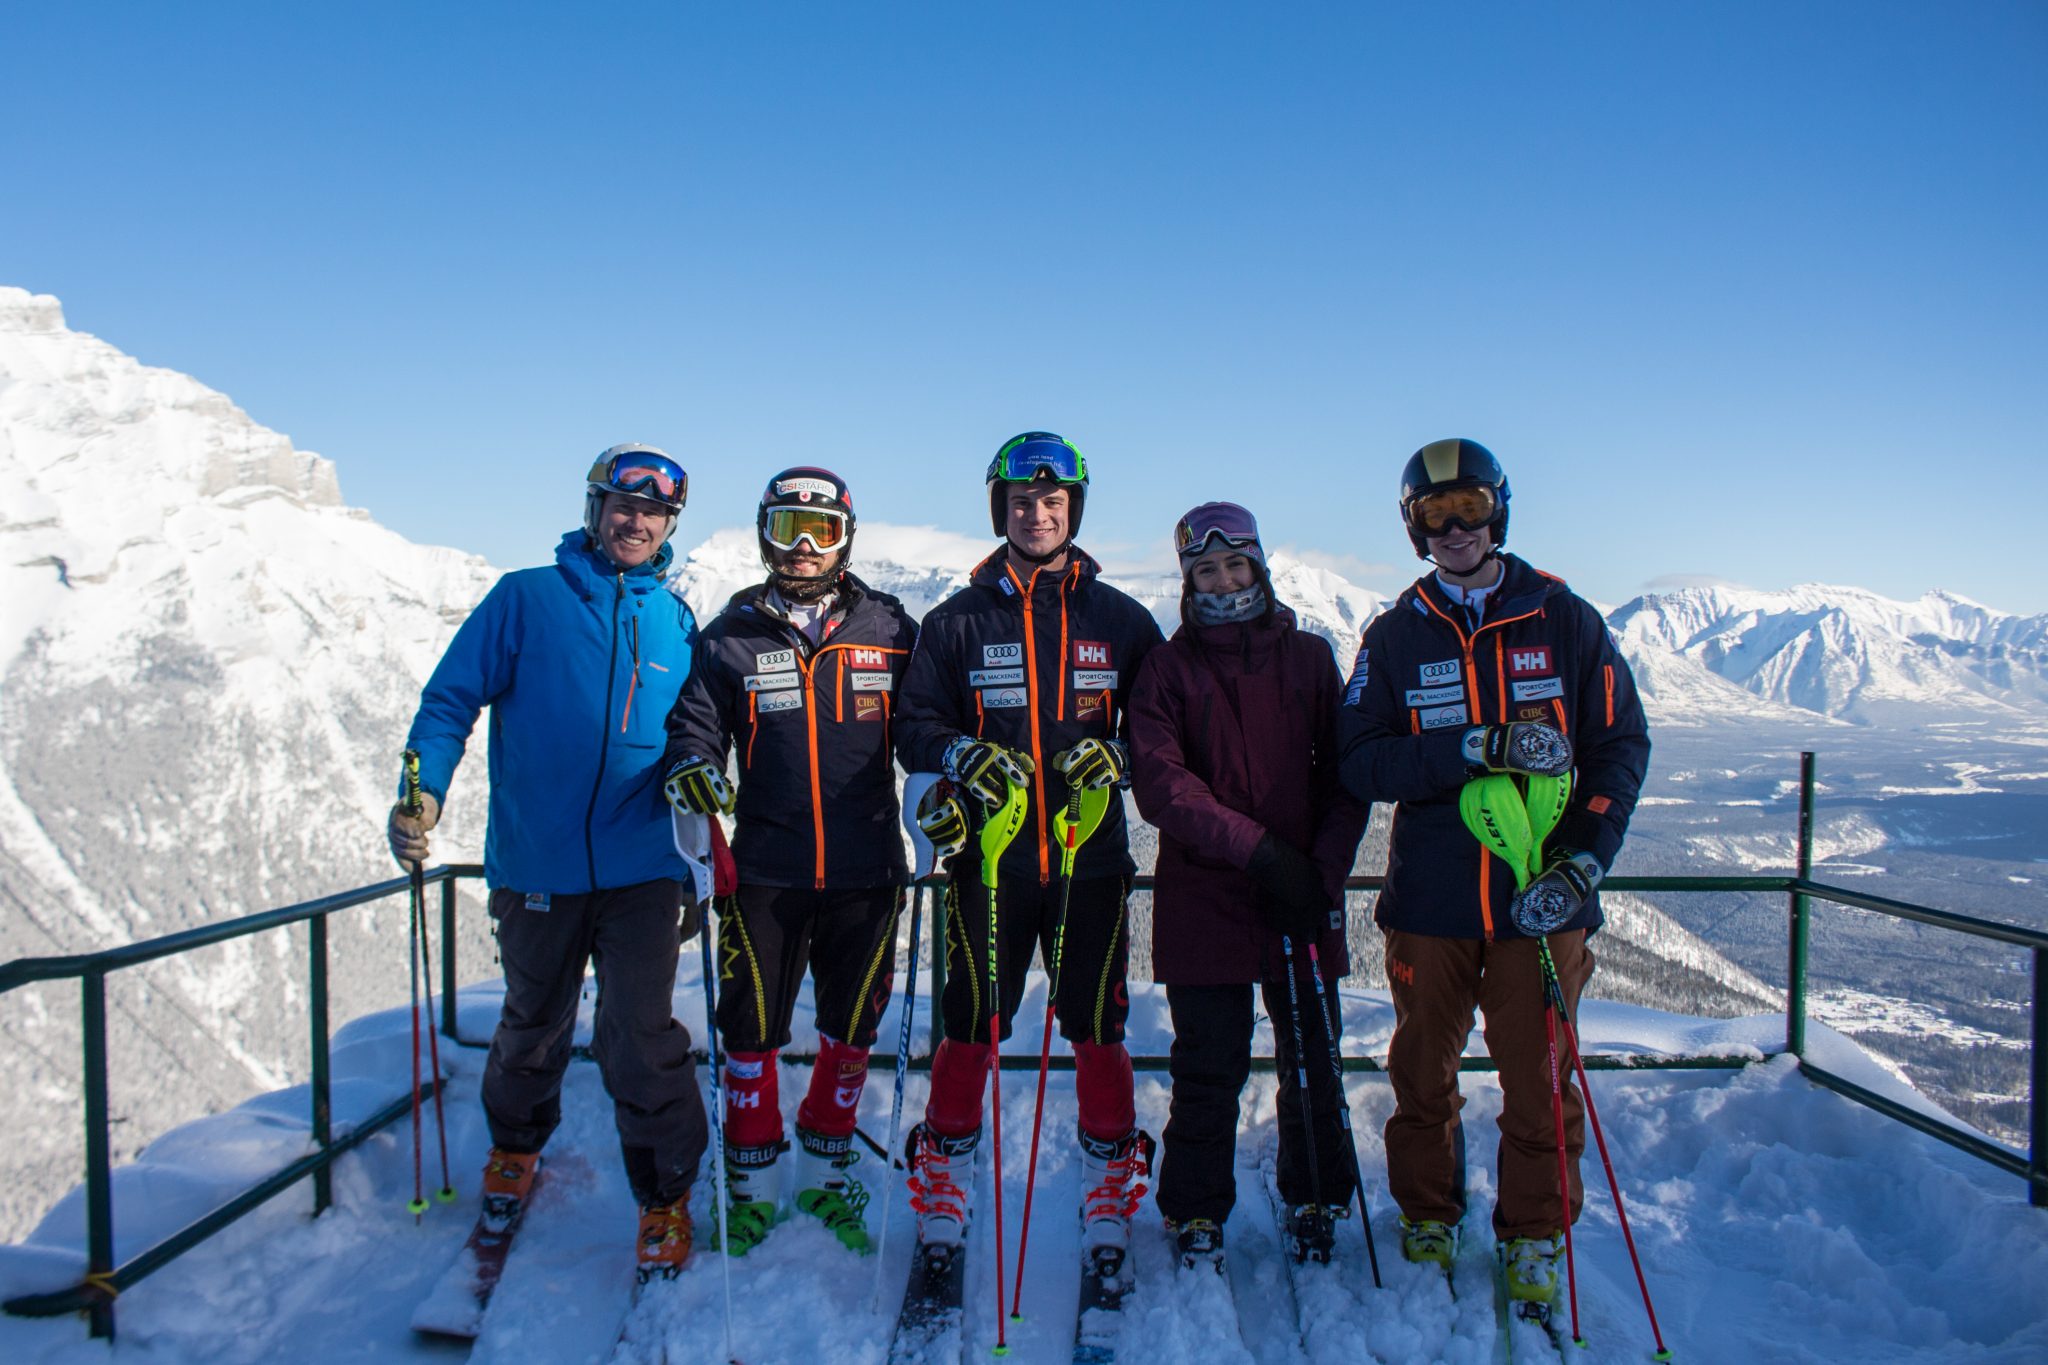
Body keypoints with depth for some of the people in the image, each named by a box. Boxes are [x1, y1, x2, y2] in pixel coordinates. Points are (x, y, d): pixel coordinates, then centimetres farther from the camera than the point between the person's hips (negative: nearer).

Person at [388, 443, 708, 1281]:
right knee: (535, 1025, 17)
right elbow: (451, 698, -2)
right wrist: (423, 788, -19)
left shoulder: (677, 625, 7)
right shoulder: (526, 599, 0)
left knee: (639, 1034, -8)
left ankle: (666, 1195, 11)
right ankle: (515, 1147, 46)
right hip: (535, 869, 0)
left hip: (640, 873, 0)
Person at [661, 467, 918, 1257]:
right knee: (751, 1028, 7)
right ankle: (753, 1183, 27)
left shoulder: (888, 628, 5)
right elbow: (696, 718, 3)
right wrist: (693, 765, -17)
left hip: (865, 871, 1)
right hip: (765, 870, -1)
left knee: (851, 1028, 12)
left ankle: (825, 1175, 33)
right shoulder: (733, 635, 4)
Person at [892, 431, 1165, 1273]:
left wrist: (1116, 754, -10)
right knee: (970, 1027, 5)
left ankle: (1111, 1185, 24)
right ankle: (940, 1179, 24)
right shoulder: (957, 621, 6)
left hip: (1091, 859, 1)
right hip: (988, 858, 0)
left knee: (1097, 1029, 5)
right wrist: (962, 756, -14)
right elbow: (913, 727, 5)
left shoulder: (1120, 620, 8)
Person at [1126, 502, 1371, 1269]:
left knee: (1313, 1061, 10)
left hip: (1305, 901, 2)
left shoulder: (1309, 658, 7)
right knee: (1210, 1069, 5)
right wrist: (1259, 848, -17)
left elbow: (1346, 773, 5)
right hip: (1203, 900, -1)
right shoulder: (1168, 667, 2)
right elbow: (1158, 783, -10)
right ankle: (1197, 1213, 23)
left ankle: (1315, 1202, 30)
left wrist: (1325, 869, -9)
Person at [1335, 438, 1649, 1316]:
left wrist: (1584, 860, -11)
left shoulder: (1565, 620, 3)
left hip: (1539, 899, -1)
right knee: (1422, 1072, 12)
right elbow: (1360, 760, -5)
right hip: (1429, 900, 1)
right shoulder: (1394, 636, 5)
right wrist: (1480, 749, -18)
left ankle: (1533, 1239, 26)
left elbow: (1622, 743, 1)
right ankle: (1427, 1218, 32)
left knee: (1540, 1080, 6)